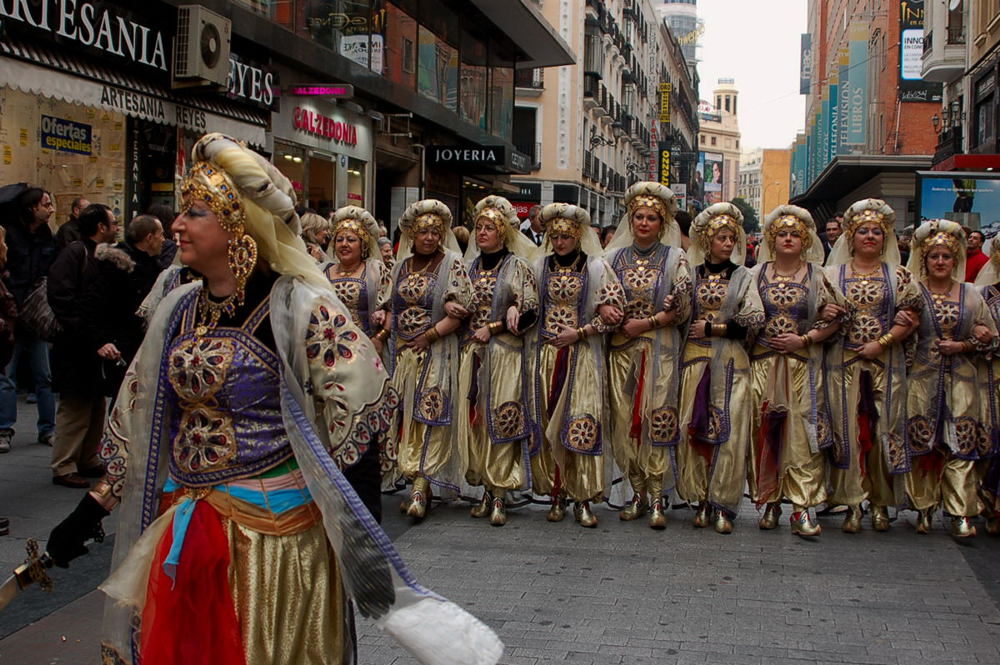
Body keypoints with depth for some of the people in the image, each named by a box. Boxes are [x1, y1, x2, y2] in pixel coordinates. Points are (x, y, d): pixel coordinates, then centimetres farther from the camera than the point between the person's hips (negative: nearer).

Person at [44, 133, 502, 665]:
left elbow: (359, 415, -15)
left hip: (276, 530, -6)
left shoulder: (300, 308, -13)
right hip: (180, 533, 6)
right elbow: (135, 421, 13)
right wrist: (91, 511, 11)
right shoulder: (177, 311, 7)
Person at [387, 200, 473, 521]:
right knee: (405, 416, 5)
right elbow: (394, 307, 16)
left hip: (436, 354, -5)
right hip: (403, 352, 5)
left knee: (428, 418, -9)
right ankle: (420, 487, 13)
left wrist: (427, 336, -13)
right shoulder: (402, 265, 12)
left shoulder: (452, 264, -3)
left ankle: (420, 490, -12)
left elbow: (458, 314, -9)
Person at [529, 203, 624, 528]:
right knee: (547, 424, 0)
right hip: (545, 354, 3)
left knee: (580, 424, -8)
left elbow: (611, 316, -2)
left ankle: (582, 500, -3)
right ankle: (557, 497, 8)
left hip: (582, 355, -3)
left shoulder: (596, 267, 2)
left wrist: (579, 333, -10)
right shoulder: (539, 267, 11)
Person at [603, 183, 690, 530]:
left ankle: (656, 499, -2)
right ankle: (638, 493, 11)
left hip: (660, 350, -3)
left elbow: (682, 309, -2)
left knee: (656, 419, -7)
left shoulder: (675, 258, 4)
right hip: (621, 349, 3)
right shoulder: (616, 257, 11)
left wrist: (646, 324, -11)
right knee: (624, 420, 1)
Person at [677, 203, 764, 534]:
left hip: (731, 361, -1)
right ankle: (702, 502, 6)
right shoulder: (691, 274, 10)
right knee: (695, 428, -3)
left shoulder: (743, 277, 8)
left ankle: (722, 506, -1)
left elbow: (754, 320, -2)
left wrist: (712, 327, -6)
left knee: (729, 430, -6)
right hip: (696, 360, 1)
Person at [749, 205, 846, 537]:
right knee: (764, 432, 1)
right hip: (763, 363, 1)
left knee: (802, 432, -6)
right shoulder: (757, 274, 9)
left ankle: (802, 508, -5)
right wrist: (756, 336, -5)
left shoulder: (817, 276, 5)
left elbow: (833, 321, 2)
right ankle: (769, 502, 11)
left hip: (803, 365, -1)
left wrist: (803, 339, -9)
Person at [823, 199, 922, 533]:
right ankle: (852, 503, 3)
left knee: (884, 430, 1)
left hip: (886, 365, 0)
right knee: (847, 430, -3)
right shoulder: (832, 274, 9)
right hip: (843, 364, 0)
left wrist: (881, 342, -11)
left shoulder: (899, 276, 8)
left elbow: (911, 318, 0)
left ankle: (880, 502, 12)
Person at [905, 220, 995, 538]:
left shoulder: (971, 294, 10)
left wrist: (963, 346, -6)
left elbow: (990, 337, 12)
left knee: (960, 446, -3)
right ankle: (924, 508, 9)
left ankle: (961, 513, 0)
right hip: (922, 379, -1)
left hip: (962, 381, 1)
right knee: (922, 446, -2)